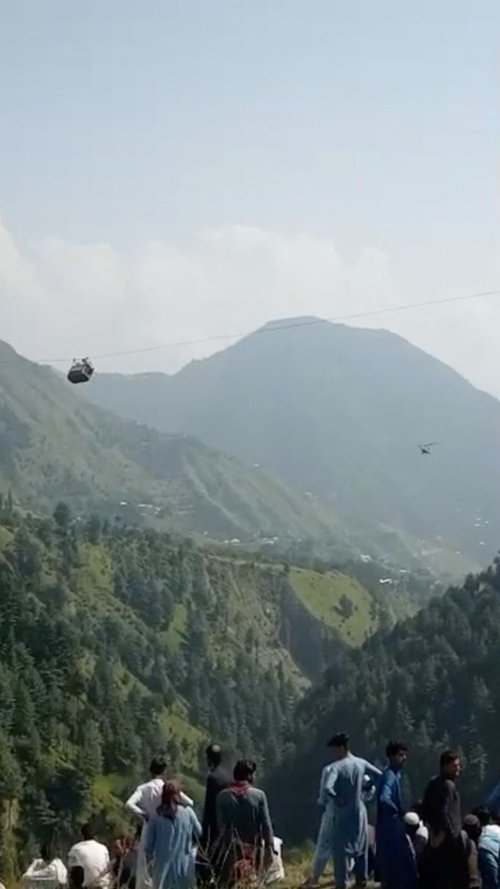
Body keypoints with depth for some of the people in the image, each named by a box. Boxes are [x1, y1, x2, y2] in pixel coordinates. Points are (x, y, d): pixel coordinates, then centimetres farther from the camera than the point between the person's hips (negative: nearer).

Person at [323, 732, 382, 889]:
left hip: (344, 814, -6)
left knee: (341, 848, 0)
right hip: (360, 812, 6)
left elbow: (327, 789, -30)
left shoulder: (337, 767, -18)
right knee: (361, 846, 18)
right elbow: (380, 776, 9)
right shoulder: (361, 763, 0)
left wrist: (338, 799, -14)